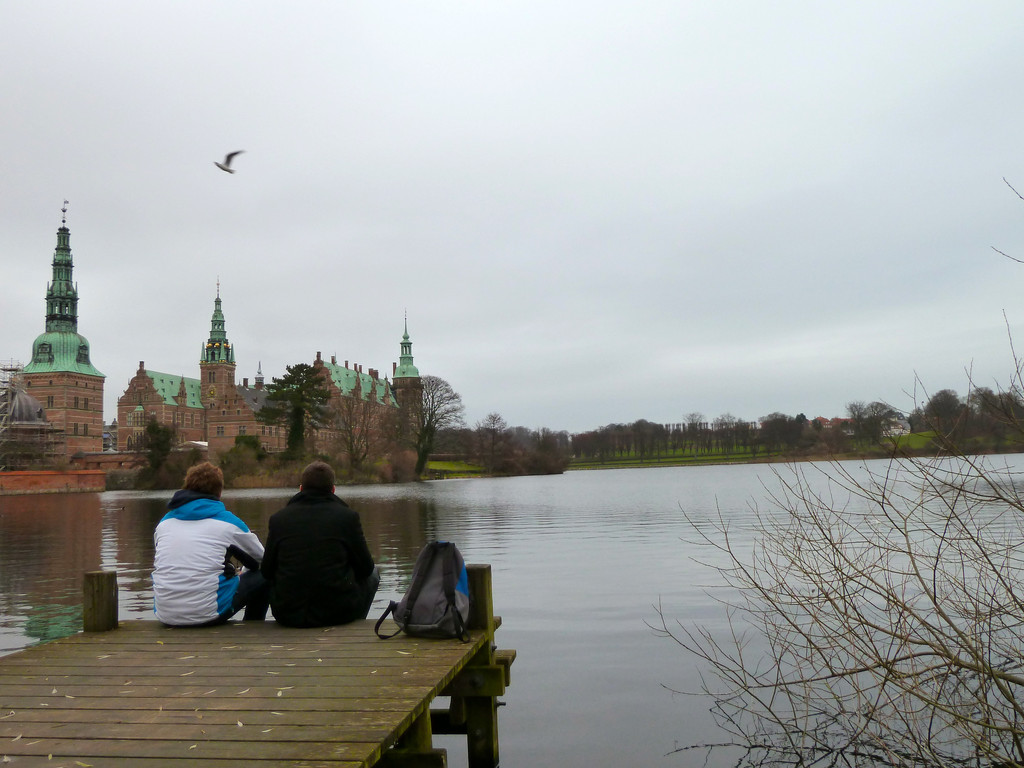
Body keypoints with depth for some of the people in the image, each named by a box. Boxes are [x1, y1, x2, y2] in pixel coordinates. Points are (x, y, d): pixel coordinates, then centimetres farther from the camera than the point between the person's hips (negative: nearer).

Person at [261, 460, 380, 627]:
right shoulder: (347, 516, -6)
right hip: (338, 614, -2)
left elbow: (267, 572, 6)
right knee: (373, 573, 25)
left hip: (287, 615, 3)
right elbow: (365, 568, 1)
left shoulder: (278, 518, 0)